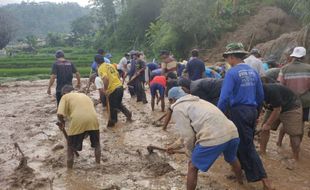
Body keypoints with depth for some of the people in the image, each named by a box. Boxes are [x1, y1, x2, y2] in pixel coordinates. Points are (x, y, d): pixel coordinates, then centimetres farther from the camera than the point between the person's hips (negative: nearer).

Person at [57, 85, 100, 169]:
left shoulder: (65, 97, 17)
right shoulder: (84, 95, 31)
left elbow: (60, 114, 1)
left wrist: (62, 122, 23)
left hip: (78, 121, -4)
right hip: (92, 119, 4)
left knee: (71, 148, 18)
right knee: (97, 144, 29)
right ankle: (98, 163, 37)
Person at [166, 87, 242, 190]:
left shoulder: (177, 108, 6)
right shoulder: (196, 101, 31)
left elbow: (188, 136, 1)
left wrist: (191, 153, 19)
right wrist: (176, 145, 41)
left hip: (214, 138, -8)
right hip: (232, 132, 8)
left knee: (192, 167, 16)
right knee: (232, 159, 39)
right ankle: (240, 181, 66)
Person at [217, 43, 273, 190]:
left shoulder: (232, 73, -13)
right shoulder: (253, 71, 7)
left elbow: (225, 97, -19)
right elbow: (261, 95, 12)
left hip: (239, 111, -7)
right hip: (252, 110, 7)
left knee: (246, 146, 1)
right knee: (246, 142, 20)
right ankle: (241, 168, 35)